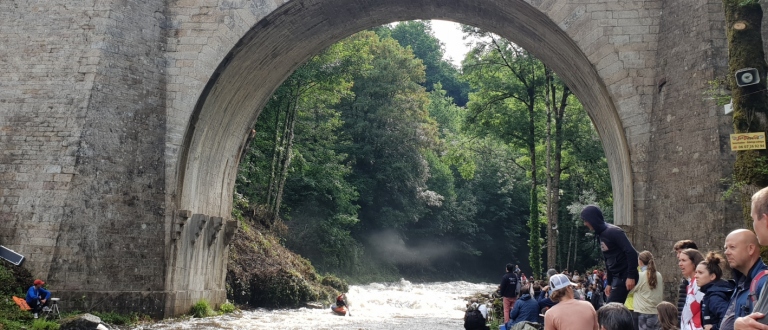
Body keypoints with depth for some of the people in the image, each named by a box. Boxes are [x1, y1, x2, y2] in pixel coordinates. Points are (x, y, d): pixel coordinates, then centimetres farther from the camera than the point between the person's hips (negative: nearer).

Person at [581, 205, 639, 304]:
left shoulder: (613, 232, -15)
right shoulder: (600, 234, 13)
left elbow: (631, 253, -22)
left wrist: (631, 276, -24)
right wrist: (609, 283, 19)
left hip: (625, 277, -9)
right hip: (616, 277, 9)